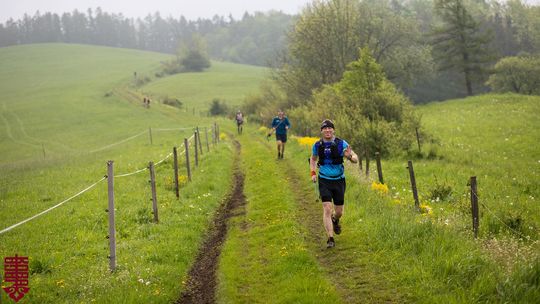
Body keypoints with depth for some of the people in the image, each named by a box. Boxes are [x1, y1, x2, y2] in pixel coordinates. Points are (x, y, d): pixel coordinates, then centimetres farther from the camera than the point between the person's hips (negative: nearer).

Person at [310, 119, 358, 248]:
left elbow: (355, 158, -11)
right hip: (324, 181, 0)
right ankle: (330, 238, -11)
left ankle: (335, 221, 46)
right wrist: (313, 173, 4)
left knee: (339, 212, 9)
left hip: (339, 181, 0)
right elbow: (313, 159, 18)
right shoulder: (317, 145, -3)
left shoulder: (341, 144, -10)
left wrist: (350, 157, -34)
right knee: (327, 209, -14)